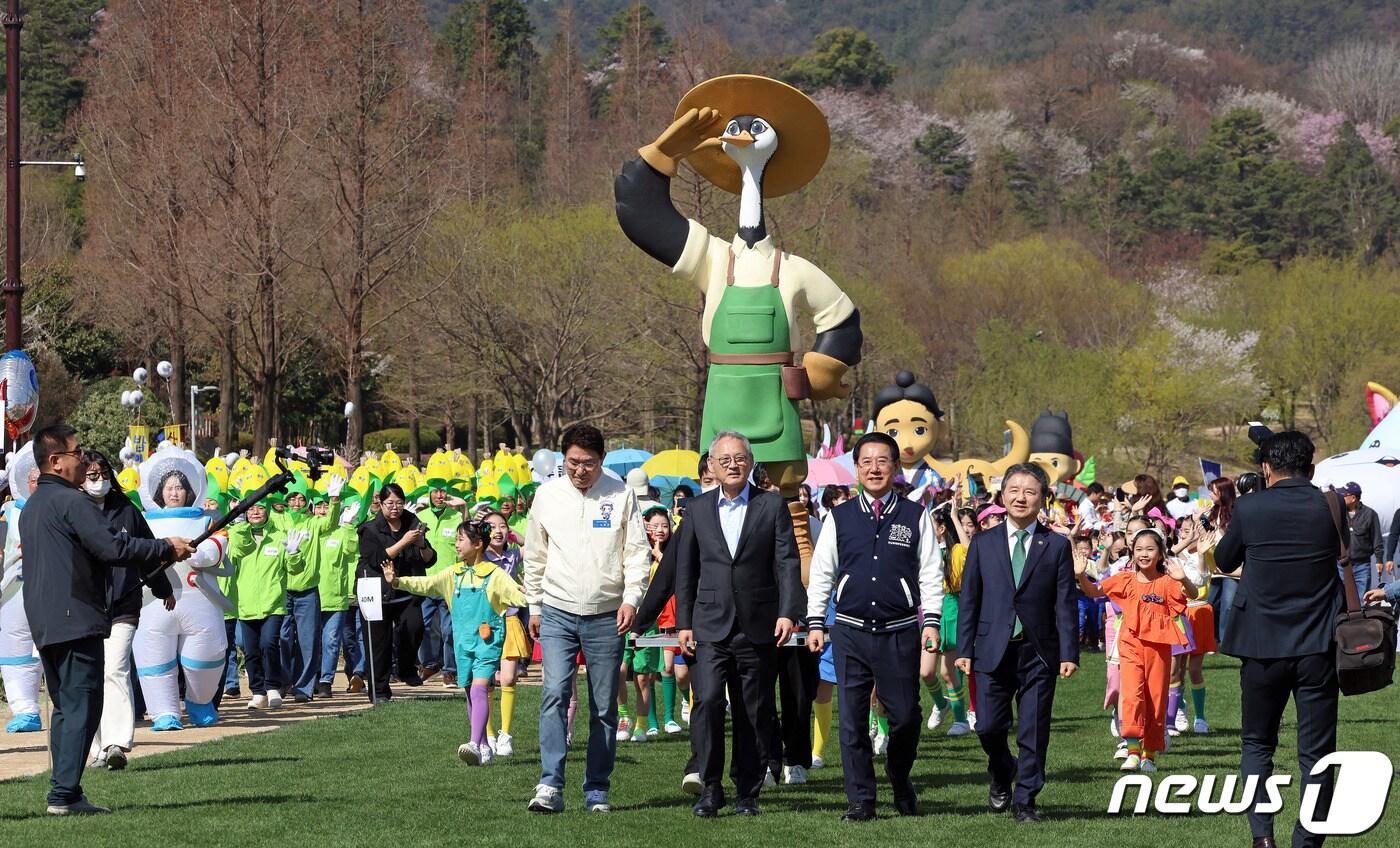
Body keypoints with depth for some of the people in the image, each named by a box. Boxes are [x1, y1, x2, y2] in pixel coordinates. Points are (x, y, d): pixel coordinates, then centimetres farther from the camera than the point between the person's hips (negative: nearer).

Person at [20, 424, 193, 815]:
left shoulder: (31, 507, 19)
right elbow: (114, 547, -20)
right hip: (76, 619, -10)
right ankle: (65, 793, -14)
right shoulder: (71, 501, -12)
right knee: (82, 706, -9)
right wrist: (167, 549, -8)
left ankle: (64, 794, 12)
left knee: (65, 708, 13)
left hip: (43, 623, 10)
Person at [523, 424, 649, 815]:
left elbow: (637, 552, 2)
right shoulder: (547, 495, 5)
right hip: (557, 612, 0)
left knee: (604, 706, 4)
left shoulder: (620, 495, 0)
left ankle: (597, 789, 13)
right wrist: (534, 606, 14)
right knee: (555, 694, -15)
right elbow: (535, 557, 14)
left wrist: (631, 598, -10)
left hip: (606, 615, 0)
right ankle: (550, 786, -18)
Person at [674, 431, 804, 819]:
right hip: (710, 627, 1)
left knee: (754, 713, 4)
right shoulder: (698, 510, 10)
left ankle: (747, 793, 14)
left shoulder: (773, 505, 4)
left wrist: (788, 612, -13)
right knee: (708, 701, -15)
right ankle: (710, 789, -7)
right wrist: (683, 623, 6)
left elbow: (787, 563, -2)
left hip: (758, 627, 0)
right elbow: (685, 571, 12)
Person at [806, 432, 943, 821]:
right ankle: (860, 800, 5)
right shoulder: (840, 518, 6)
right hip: (850, 631, 1)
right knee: (852, 719, -1)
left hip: (900, 633, -1)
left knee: (904, 716, 2)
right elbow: (821, 573, 10)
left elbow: (931, 574, 5)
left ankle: (900, 779, 29)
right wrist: (815, 623, 5)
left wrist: (931, 621, -3)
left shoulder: (915, 517, 4)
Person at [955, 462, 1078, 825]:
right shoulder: (983, 543, 8)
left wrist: (1069, 653, -5)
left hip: (1038, 652, -1)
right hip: (993, 650, 1)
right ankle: (1001, 776, 26)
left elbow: (1065, 603, 2)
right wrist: (964, 649, 2)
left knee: (1033, 733, 0)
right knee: (989, 727, -4)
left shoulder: (1057, 546, 5)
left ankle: (1024, 801, 10)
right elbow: (968, 599, 8)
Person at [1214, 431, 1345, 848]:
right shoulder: (1327, 507, -4)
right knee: (1316, 751, 7)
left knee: (1256, 743, 14)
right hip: (1318, 648, 1)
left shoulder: (1249, 508, -7)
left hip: (1263, 646, 0)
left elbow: (1224, 561, 8)